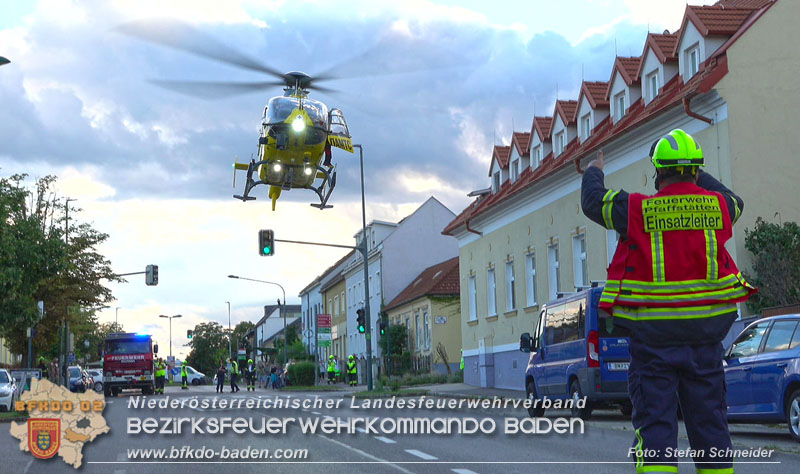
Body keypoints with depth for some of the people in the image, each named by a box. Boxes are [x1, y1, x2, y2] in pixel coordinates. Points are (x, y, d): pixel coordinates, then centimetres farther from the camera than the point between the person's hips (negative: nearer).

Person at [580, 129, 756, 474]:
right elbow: (734, 202, 27)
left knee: (654, 420, -1)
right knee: (709, 418, 11)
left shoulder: (637, 210, -8)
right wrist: (698, 177, 41)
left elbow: (593, 201, 8)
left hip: (652, 333, -3)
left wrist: (594, 172, 29)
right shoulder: (717, 206, 2)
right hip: (706, 336, 3)